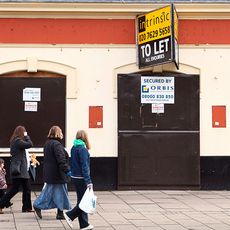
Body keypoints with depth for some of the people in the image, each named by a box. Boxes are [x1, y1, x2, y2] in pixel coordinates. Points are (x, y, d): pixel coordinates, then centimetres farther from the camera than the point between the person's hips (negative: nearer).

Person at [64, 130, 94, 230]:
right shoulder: (82, 149, -16)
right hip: (81, 178, -9)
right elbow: (84, 166, -19)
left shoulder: (73, 148, 10)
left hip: (74, 177, 9)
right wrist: (88, 181, -20)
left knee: (81, 200, 11)